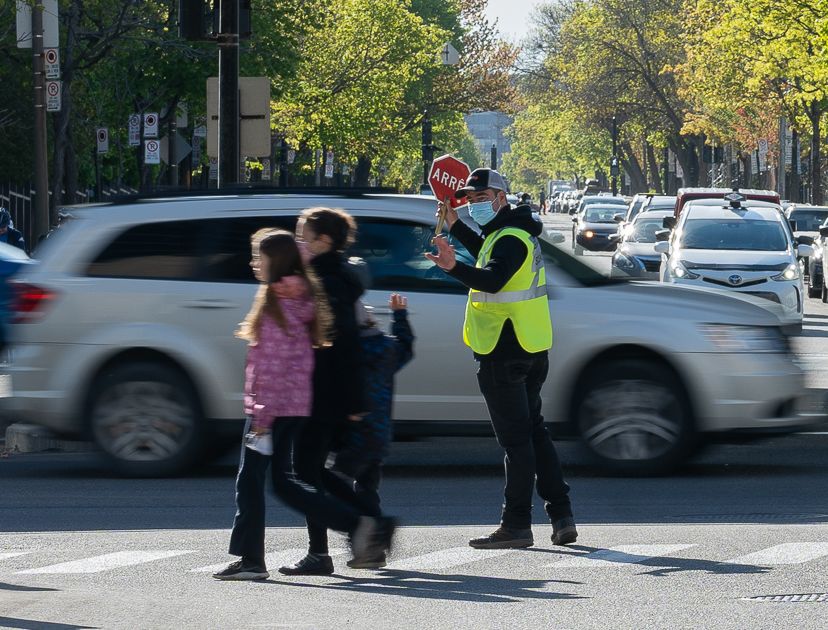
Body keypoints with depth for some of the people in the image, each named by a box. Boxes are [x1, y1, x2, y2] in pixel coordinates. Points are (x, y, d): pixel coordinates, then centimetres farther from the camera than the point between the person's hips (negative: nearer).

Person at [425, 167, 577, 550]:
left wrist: (453, 267, -52)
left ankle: (517, 525, -3)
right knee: (533, 429, 17)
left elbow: (492, 279, -37)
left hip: (504, 353, -10)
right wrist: (455, 226, 33)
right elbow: (490, 257, 37)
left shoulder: (510, 239, -18)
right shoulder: (511, 233, 15)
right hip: (532, 347, 10)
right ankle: (561, 516, 18)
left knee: (515, 438, -6)